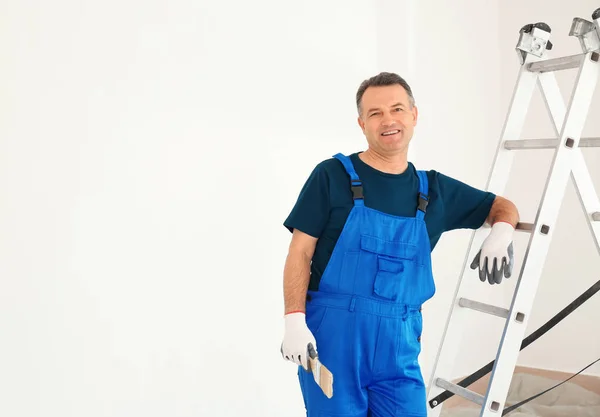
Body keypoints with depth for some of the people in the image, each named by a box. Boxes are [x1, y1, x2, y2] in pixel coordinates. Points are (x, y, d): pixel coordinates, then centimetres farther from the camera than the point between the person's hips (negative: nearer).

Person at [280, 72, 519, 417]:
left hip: (398, 347, 3)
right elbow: (300, 252, -3)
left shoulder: (435, 190, 9)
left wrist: (501, 232, -2)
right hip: (331, 339, -3)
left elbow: (503, 207, 21)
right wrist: (295, 320, -14)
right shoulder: (332, 176, -2)